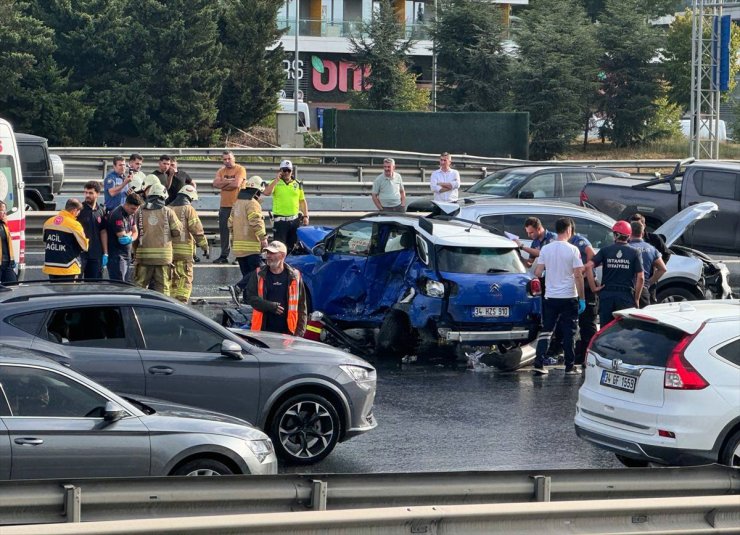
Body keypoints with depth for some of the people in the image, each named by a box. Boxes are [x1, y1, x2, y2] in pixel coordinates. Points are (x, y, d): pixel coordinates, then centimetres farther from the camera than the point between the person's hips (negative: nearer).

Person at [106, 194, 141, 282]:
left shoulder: (130, 214, 12)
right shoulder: (117, 215, -18)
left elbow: (135, 232, 16)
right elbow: (122, 236, -22)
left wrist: (131, 239, -8)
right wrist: (130, 233, 0)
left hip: (127, 254, 10)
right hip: (117, 256, -10)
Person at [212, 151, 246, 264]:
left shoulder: (240, 169, -4)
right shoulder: (221, 171, 12)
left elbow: (236, 184, -18)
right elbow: (215, 184, -3)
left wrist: (223, 184, -3)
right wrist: (229, 181, -13)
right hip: (224, 205, 6)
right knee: (223, 231, 7)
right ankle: (223, 256, 14)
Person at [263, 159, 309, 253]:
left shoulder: (298, 184, 11)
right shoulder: (275, 183, 1)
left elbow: (302, 201, 15)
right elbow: (266, 192, -17)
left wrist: (305, 216, 7)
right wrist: (277, 180, -16)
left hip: (295, 220, 4)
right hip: (280, 220, -4)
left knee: (292, 246, 11)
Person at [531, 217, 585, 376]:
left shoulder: (545, 249, 0)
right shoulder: (572, 250, -9)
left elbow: (537, 273, 0)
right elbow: (578, 275, -11)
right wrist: (582, 298, -5)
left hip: (550, 297, 3)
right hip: (569, 297, -3)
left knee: (546, 331, 8)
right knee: (568, 333, 5)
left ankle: (539, 364, -1)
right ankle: (570, 367, 7)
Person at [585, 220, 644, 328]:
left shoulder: (605, 250, 3)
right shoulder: (634, 252, 0)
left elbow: (588, 266, -9)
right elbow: (640, 278, -7)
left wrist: (593, 288, -4)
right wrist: (636, 299, 0)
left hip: (607, 295, 1)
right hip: (626, 295, -1)